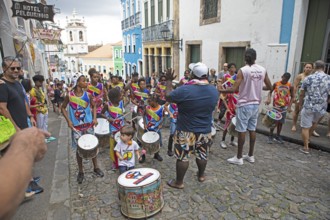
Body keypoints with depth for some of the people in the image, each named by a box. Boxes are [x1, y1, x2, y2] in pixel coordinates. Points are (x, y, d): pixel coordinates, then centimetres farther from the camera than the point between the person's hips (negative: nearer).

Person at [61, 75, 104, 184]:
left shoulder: (88, 95, -3)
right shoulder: (69, 96, -8)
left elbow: (93, 106, 10)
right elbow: (63, 108, 3)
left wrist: (95, 118, -3)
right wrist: (68, 120, -8)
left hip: (88, 125, 2)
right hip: (76, 127, -2)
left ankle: (96, 168, 28)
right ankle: (80, 172, 24)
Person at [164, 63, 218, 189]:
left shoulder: (184, 90, -22)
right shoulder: (214, 91, -4)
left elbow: (168, 97, -7)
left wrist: (169, 80, 5)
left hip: (186, 130, -5)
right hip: (205, 130, 5)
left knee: (182, 157, 7)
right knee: (202, 154, 21)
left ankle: (179, 182, 20)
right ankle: (201, 175, 41)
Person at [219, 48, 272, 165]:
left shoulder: (243, 70, -14)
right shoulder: (263, 70, 3)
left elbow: (234, 89, -20)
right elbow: (270, 87, 10)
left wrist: (221, 90, -5)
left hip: (244, 105, -6)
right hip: (256, 104, 6)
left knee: (242, 131, 1)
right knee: (252, 130, 14)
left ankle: (239, 158, 10)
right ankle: (251, 155, 26)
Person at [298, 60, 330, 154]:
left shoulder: (308, 78, -4)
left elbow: (302, 94, 2)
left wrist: (300, 104, 16)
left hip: (308, 106, -3)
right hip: (321, 108, 3)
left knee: (305, 127, 8)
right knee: (314, 123, 29)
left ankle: (306, 147, 13)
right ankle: (308, 138, 44)